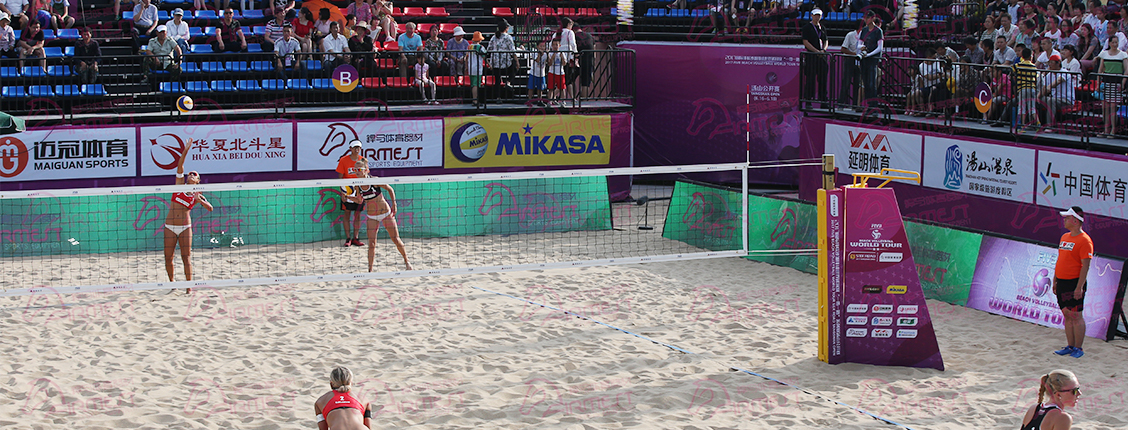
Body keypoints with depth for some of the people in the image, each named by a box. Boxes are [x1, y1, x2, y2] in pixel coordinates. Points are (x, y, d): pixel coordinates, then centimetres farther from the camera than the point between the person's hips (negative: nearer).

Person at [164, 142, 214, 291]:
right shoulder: (180, 185, 8)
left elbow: (210, 208, -1)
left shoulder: (198, 196, 8)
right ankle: (171, 281, 20)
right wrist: (186, 150, -10)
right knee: (168, 257, 2)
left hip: (185, 227, -1)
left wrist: (199, 200, -16)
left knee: (186, 257, -7)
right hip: (170, 227, 1)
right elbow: (180, 166, -2)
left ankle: (189, 287, -6)